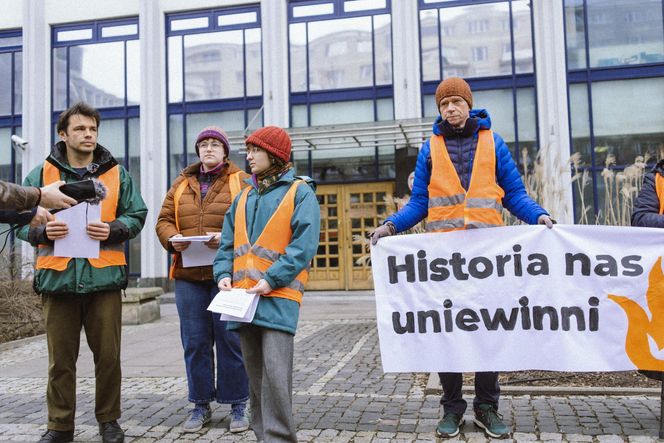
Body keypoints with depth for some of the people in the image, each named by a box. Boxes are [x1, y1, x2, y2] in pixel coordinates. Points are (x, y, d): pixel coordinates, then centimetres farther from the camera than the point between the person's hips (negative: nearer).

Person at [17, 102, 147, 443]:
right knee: (60, 358, 7)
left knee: (108, 354, 6)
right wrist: (42, 230, -12)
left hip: (105, 275, 0)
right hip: (58, 276, 0)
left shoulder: (116, 174, 10)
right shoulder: (42, 175, 9)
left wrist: (112, 230, -11)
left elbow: (136, 216, 9)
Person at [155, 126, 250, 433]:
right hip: (188, 275, 4)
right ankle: (200, 405, 21)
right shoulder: (182, 184, 17)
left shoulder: (242, 181, 4)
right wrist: (172, 239, -6)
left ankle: (237, 406, 15)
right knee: (195, 343, 7)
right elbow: (164, 220, 14)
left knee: (231, 340, 1)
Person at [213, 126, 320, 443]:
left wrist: (271, 280, -18)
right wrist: (224, 274, 0)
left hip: (278, 297, -6)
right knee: (255, 373, 12)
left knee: (275, 372, -12)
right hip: (243, 298, 6)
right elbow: (227, 244, 19)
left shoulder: (300, 192, 0)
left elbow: (303, 245, -10)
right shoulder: (244, 197, 20)